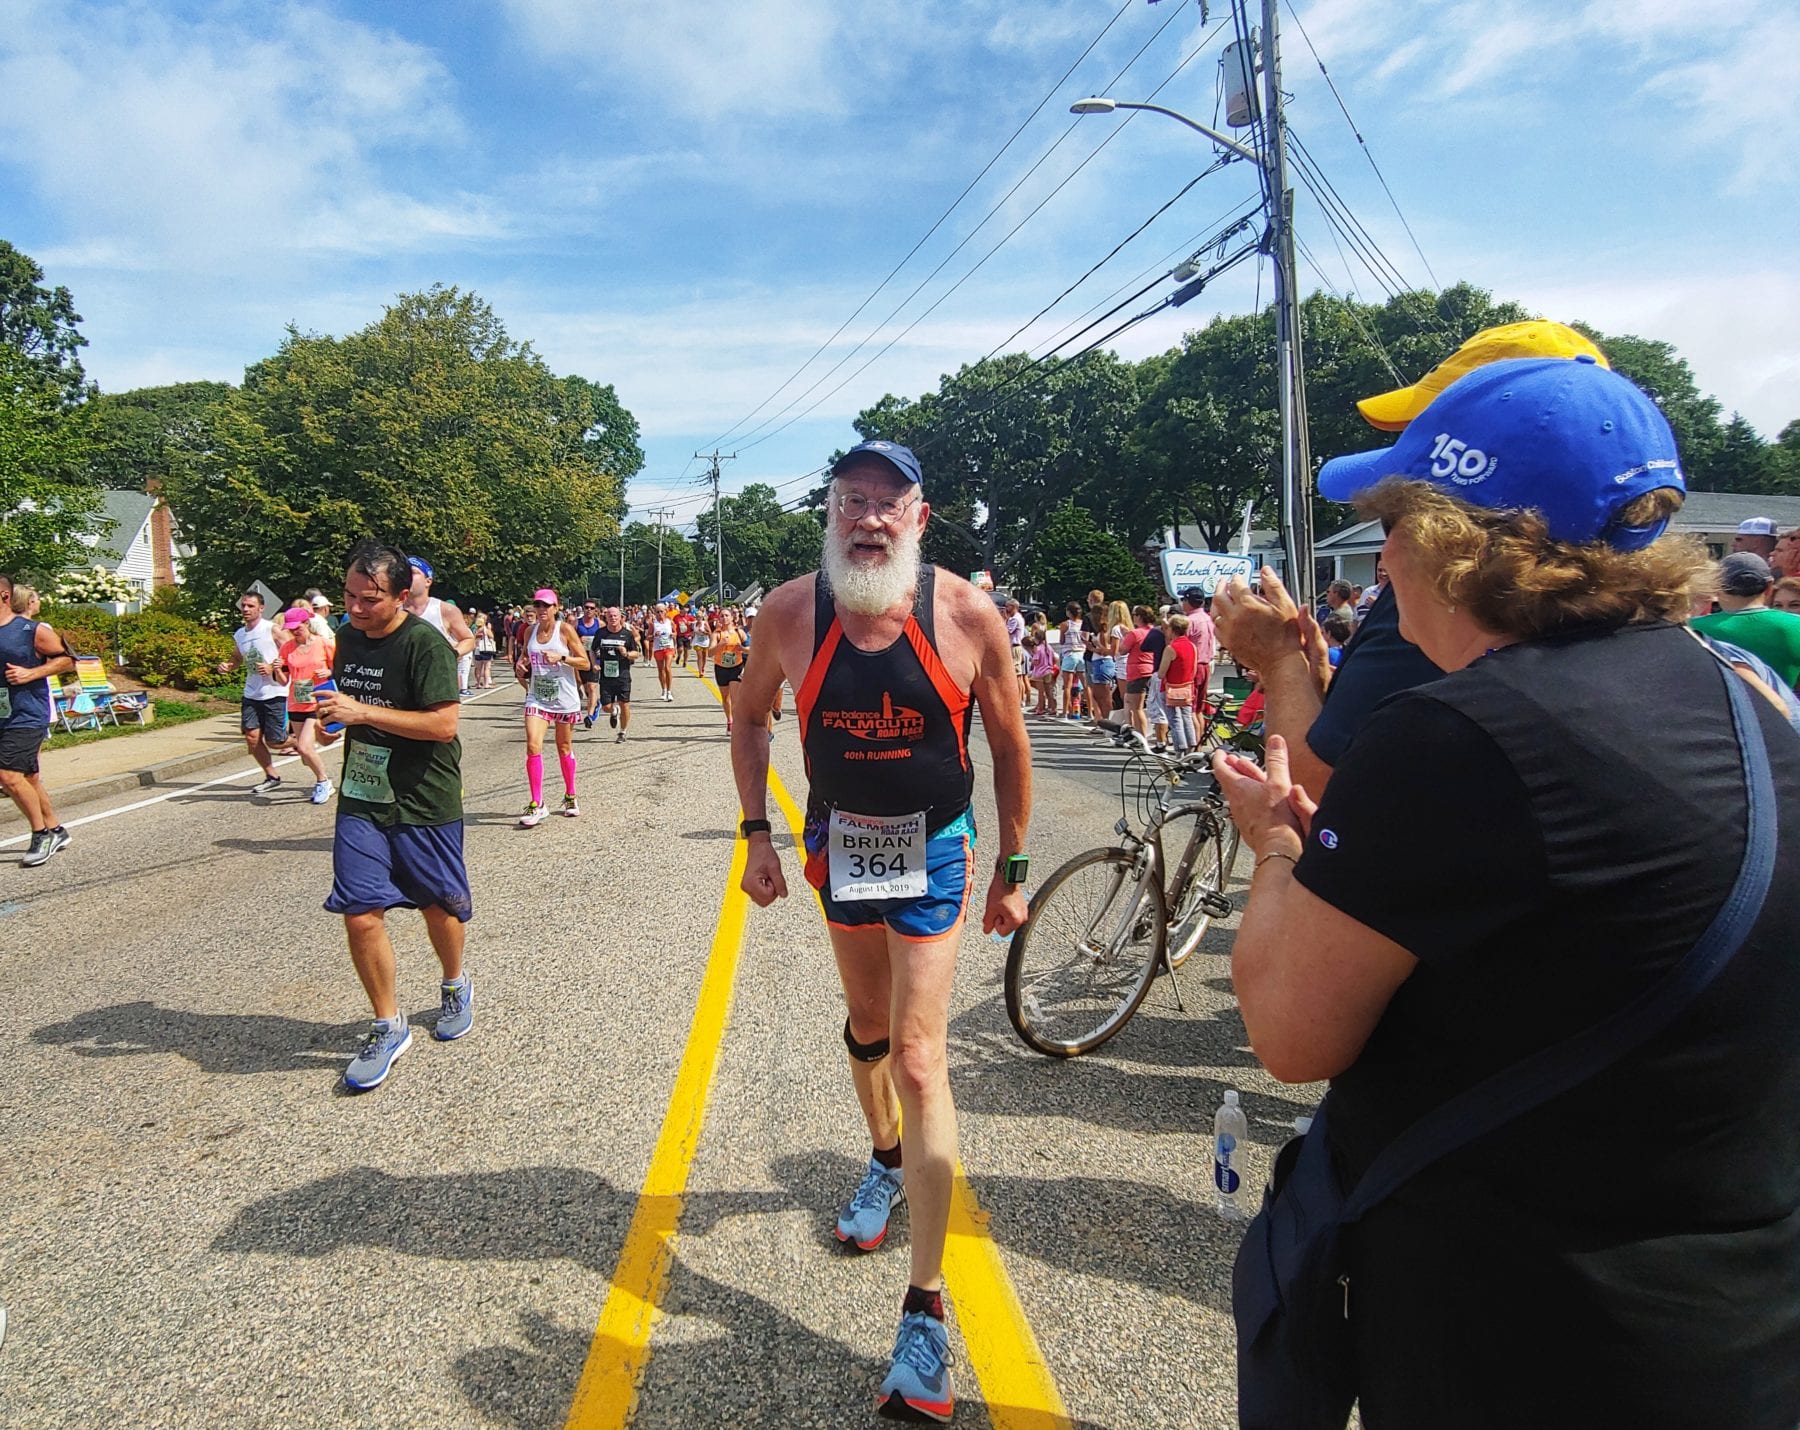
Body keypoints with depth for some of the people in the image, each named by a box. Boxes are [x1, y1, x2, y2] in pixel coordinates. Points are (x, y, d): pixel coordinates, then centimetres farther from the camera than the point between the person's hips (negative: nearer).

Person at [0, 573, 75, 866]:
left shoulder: (33, 630, -9)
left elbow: (67, 659, -5)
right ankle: (56, 831, 27)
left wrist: (30, 673, -15)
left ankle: (41, 835, 1)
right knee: (28, 778, 14)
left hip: (26, 716, -6)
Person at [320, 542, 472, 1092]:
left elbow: (444, 723, -23)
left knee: (439, 905, 12)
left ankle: (454, 986, 42)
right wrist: (330, 716, 3)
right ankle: (388, 1028, 15)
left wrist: (363, 712, -26)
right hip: (361, 800, 5)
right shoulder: (348, 637, 6)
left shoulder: (425, 644, -16)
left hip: (424, 803, -5)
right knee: (359, 914, -2)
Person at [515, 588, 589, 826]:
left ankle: (570, 797, 28)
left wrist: (561, 657, -22)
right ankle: (536, 804, -9)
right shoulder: (531, 631, 5)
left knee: (564, 748, 10)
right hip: (537, 698, 3)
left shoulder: (565, 629, -7)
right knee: (533, 746, -13)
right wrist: (522, 668, 0)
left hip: (564, 699, -3)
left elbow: (585, 663, -8)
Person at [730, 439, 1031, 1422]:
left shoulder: (968, 616, -19)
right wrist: (756, 833, 0)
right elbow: (749, 715, 5)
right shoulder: (789, 613, -14)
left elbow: (1009, 743, -6)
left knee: (918, 1058, -6)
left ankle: (926, 1315, 3)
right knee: (868, 1024, 22)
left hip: (932, 850, -3)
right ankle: (886, 1161, 52)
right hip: (837, 841, 3)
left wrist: (1012, 871, -1)